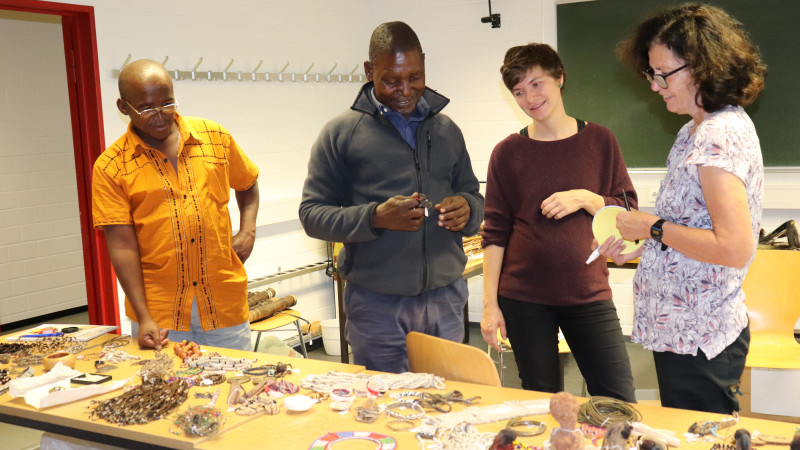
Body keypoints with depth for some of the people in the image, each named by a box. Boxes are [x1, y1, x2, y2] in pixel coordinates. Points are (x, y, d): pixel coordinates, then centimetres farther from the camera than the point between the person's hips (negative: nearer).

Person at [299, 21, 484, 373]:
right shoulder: (340, 133, 0)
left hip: (445, 298, 4)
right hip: (377, 304, -4)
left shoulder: (447, 130, 13)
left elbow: (474, 196, 19)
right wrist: (375, 217, -20)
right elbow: (311, 214, -3)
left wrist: (467, 209, -6)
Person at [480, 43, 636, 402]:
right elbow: (495, 233, 1)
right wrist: (490, 303, -3)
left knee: (619, 404, -1)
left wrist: (584, 199, -12)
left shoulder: (599, 141, 4)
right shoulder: (507, 152, 2)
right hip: (523, 298, 0)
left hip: (589, 294, 1)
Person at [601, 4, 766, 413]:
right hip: (679, 330, 10)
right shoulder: (696, 130, 12)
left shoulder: (719, 135, -19)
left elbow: (735, 248, -26)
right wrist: (637, 250, 10)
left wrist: (654, 227, -17)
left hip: (698, 338, -10)